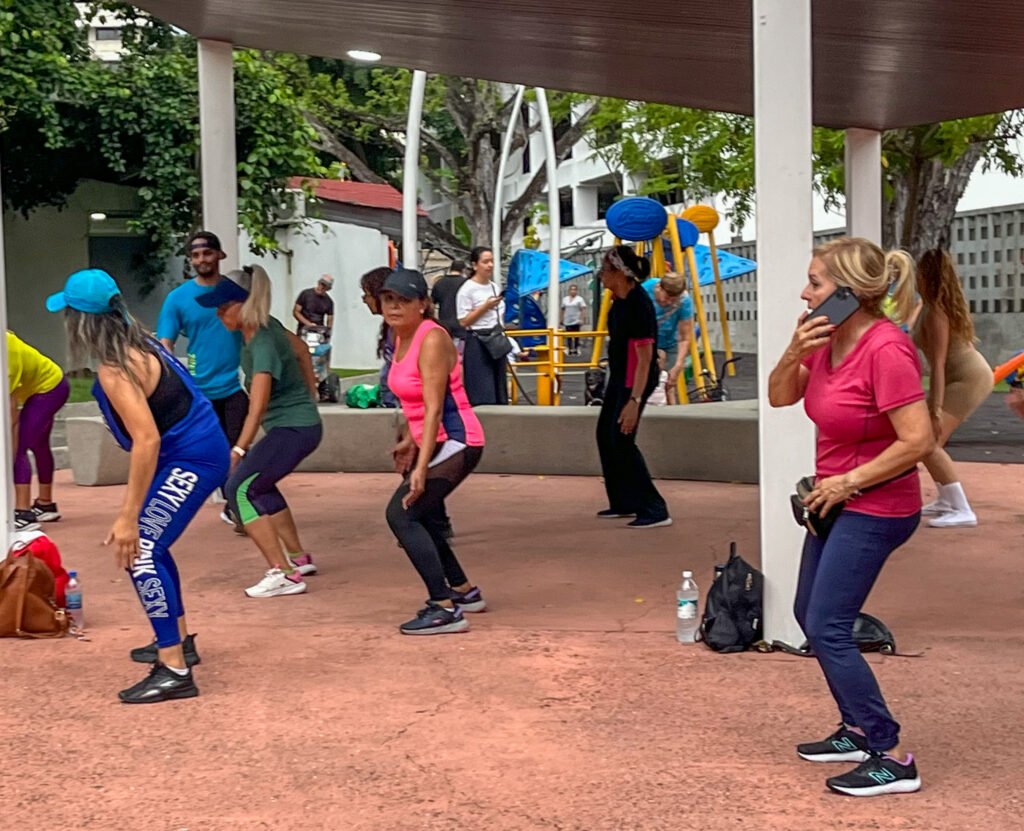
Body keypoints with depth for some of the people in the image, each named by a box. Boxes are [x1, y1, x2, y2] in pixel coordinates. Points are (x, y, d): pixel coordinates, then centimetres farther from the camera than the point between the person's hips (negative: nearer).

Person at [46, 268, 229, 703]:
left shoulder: (115, 369, -21)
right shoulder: (136, 342, 6)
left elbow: (147, 440, -28)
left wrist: (129, 516, -26)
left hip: (192, 459, -10)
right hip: (194, 450, 10)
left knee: (140, 552, -12)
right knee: (148, 545, 21)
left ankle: (174, 671, -12)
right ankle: (178, 641, 33)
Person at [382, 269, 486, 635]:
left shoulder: (432, 340, -19)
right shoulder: (402, 337, 7)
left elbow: (434, 409, -25)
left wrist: (421, 467, -30)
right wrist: (409, 441, 18)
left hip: (456, 442, -10)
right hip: (431, 441, 10)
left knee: (401, 513, -19)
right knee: (421, 519, 20)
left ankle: (445, 609, -18)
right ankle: (464, 591, 38)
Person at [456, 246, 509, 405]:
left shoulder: (494, 287, 13)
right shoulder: (467, 289, -9)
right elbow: (463, 322, -12)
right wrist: (485, 307, -17)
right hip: (477, 342, -7)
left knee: (497, 388, 8)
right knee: (481, 391, -9)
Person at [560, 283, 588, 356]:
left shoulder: (579, 299, -1)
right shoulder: (565, 299, 13)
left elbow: (583, 310, -7)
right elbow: (563, 310, 16)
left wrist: (582, 319, -17)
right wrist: (562, 320, 13)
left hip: (576, 321, -4)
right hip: (567, 322, 4)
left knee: (576, 336, 1)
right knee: (568, 336, 2)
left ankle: (576, 349, 8)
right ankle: (569, 350, 7)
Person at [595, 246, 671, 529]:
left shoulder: (639, 305, -24)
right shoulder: (620, 300, 3)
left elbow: (645, 357, -27)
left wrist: (635, 400, -30)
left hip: (635, 380, -10)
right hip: (619, 377, 10)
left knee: (622, 440, -11)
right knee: (605, 435, 15)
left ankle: (655, 510, -7)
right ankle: (623, 502, 26)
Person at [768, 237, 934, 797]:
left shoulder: (886, 349, -24)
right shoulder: (827, 339, 2)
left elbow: (917, 441, -27)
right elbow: (779, 397, 9)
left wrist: (849, 482, -19)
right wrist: (795, 350, -10)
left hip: (874, 509, -10)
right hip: (837, 500, 10)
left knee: (827, 629, -11)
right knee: (810, 615, 16)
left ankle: (892, 759, -2)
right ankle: (857, 730, 29)